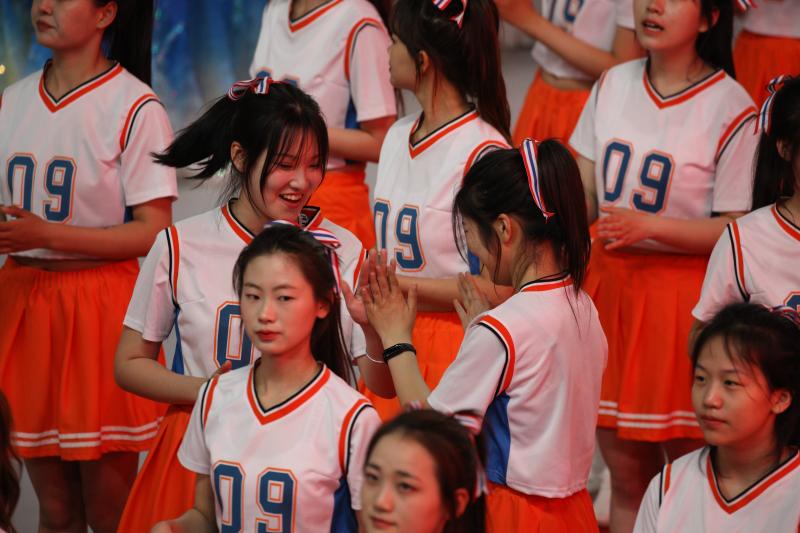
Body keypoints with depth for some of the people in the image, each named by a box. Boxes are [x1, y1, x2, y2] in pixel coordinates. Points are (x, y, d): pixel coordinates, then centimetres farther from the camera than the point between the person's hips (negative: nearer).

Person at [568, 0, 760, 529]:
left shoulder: (731, 109, -12)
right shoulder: (613, 86, 6)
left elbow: (737, 230, -12)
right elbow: (583, 198, 10)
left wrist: (648, 226, -20)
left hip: (685, 296, -5)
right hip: (609, 284, 5)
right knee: (626, 472, 11)